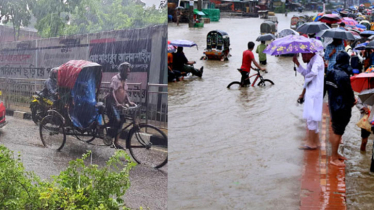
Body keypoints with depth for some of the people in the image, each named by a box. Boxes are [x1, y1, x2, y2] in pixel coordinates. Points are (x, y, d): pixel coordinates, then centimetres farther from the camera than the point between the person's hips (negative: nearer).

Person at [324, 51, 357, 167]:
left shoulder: (330, 73, 2)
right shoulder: (343, 76, -25)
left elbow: (326, 88, 11)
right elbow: (348, 92, -18)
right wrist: (353, 101, 2)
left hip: (333, 105, 9)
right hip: (342, 108, -9)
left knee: (336, 132, 20)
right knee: (338, 132, 2)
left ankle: (335, 154, 33)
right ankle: (334, 158, 11)